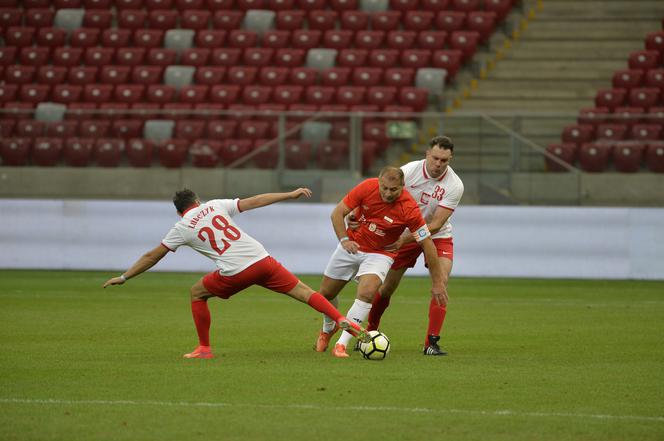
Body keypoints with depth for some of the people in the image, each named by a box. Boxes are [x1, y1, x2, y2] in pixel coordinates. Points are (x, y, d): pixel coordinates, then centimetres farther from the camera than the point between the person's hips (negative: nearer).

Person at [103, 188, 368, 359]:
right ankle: (342, 321, -9)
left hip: (236, 273, -3)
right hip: (262, 259, 3)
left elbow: (152, 257, 14)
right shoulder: (215, 205, 17)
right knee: (304, 292, 7)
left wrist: (123, 278, 22)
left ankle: (204, 349, 16)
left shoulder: (181, 228, 10)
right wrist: (290, 195, 21)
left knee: (197, 293, 20)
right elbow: (255, 201, 15)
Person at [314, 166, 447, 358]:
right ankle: (328, 329, 44)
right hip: (352, 246, 3)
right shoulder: (367, 187, -21)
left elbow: (427, 244, -21)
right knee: (326, 293, 12)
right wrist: (344, 239, -23)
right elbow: (337, 213, -9)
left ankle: (341, 344, -23)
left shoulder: (409, 209, -28)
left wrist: (437, 281, -18)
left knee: (366, 293, -29)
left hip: (380, 254, -3)